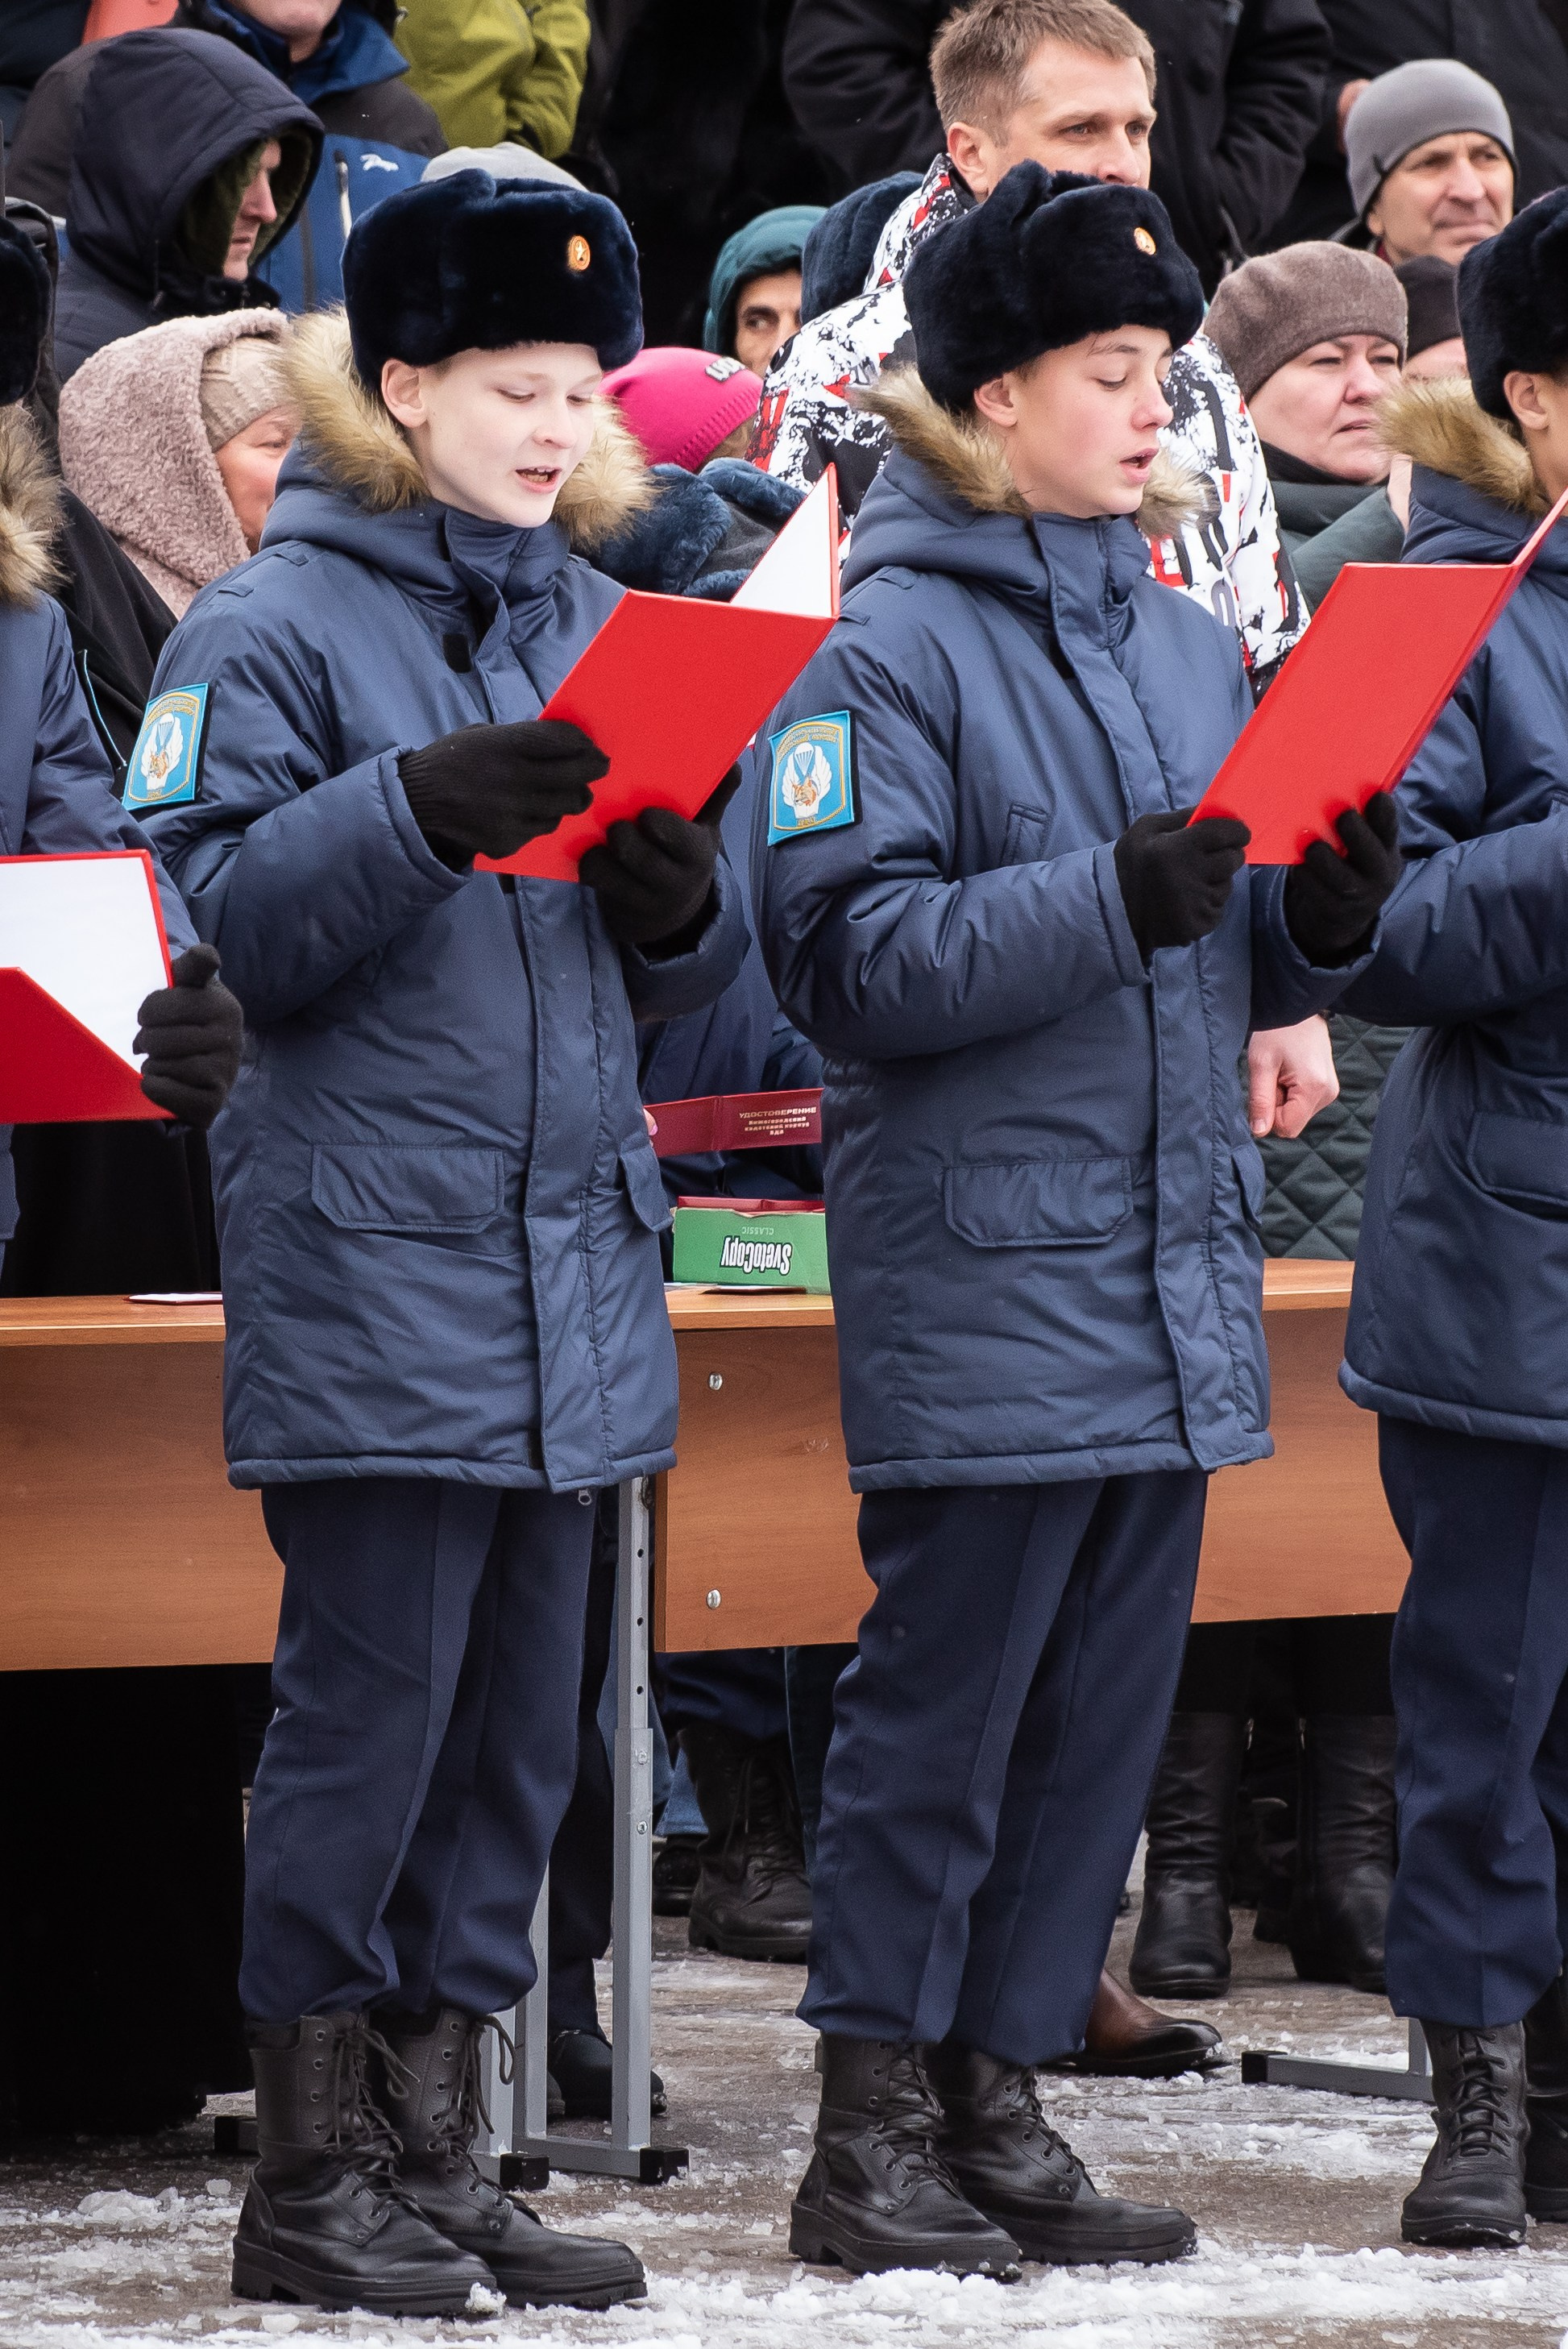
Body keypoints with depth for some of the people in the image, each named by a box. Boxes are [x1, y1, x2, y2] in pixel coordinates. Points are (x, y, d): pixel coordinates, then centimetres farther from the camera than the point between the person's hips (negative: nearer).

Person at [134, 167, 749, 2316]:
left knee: (517, 1734, 9)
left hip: (573, 1257, 7)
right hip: (370, 1270, -7)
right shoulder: (275, 628, -4)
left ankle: (435, 2156, 16)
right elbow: (235, 921, -12)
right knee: (367, 1717, -6)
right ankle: (312, 2175, 2)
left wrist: (677, 892, -7)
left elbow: (686, 977, 16)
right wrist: (420, 807, -26)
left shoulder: (598, 626, 14)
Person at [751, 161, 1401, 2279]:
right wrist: (1110, 905, -24)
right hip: (984, 1284, -7)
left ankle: (999, 2105, 17)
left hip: (1173, 1283, 7)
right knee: (941, 1709, -3)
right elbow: (848, 954, -16)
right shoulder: (893, 649, -7)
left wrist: (1327, 914, -3)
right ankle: (871, 2137, 5)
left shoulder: (1190, 647, 14)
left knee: (1106, 1715, 9)